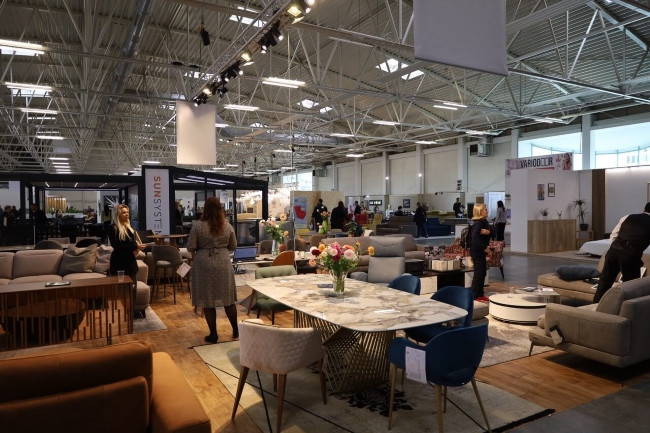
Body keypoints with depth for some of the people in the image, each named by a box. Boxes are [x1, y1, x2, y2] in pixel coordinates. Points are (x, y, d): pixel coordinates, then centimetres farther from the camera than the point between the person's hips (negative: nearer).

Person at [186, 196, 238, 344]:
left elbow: (190, 248, -6)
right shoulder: (227, 226, 0)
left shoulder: (198, 226, -8)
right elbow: (233, 247, 8)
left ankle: (213, 334, 13)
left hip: (204, 265, -2)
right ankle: (235, 331, 21)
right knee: (228, 298, 12)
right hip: (223, 264, 2)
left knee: (208, 300, 7)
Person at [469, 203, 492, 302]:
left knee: (483, 272, 14)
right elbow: (475, 236, -29)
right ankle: (475, 295, 4)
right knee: (479, 273, -3)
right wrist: (484, 247, -27)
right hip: (477, 251, -9)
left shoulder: (484, 222, 10)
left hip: (481, 251, 9)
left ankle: (480, 294, 23)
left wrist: (487, 232, -21)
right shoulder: (478, 223, -17)